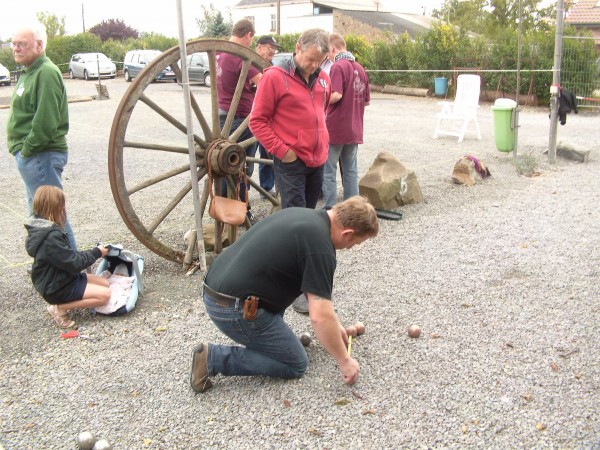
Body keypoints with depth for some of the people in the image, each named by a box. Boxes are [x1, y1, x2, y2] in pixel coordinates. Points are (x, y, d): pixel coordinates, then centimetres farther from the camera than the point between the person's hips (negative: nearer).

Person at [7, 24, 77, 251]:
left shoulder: (46, 73, -17)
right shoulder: (29, 72, 16)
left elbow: (45, 121, -24)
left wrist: (27, 149, -16)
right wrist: (21, 148, 12)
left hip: (41, 156, -11)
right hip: (30, 156, 11)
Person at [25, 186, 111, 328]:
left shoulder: (43, 229, 3)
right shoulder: (51, 237, -28)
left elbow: (68, 256, 12)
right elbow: (74, 264, -23)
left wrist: (93, 253, 4)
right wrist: (96, 253, -10)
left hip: (59, 279, 10)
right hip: (57, 288, -10)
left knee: (108, 284, 9)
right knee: (105, 295, -16)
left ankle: (62, 302, 8)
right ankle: (60, 308, -7)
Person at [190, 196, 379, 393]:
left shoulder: (304, 215, 12)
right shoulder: (319, 245, -16)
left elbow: (309, 283, 25)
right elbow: (320, 318, -18)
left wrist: (334, 324, 29)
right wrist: (344, 361, -4)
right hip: (234, 309, -10)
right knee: (295, 364, 9)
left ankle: (275, 336, 26)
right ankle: (214, 358, 0)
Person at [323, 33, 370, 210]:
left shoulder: (338, 67, -12)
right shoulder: (360, 69, 9)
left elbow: (336, 95, -23)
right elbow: (366, 101, 13)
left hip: (335, 129, -7)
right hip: (354, 131, 7)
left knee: (328, 172, 2)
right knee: (351, 171, 13)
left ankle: (330, 210, 3)